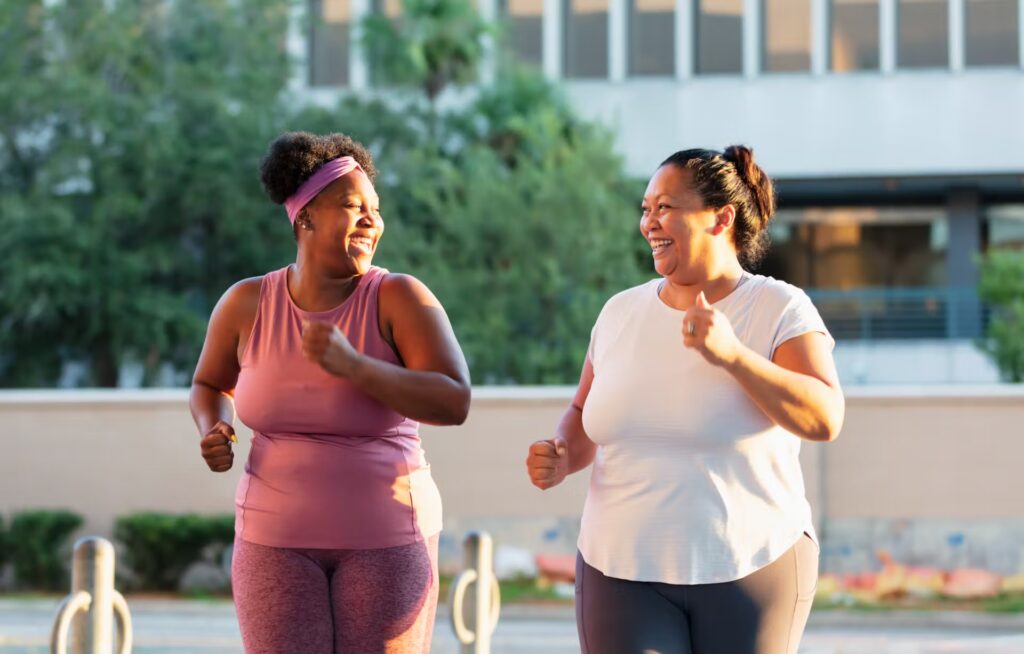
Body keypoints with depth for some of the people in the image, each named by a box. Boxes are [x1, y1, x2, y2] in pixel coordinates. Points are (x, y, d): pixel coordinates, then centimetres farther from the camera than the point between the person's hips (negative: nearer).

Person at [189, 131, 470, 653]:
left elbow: (455, 404, -22)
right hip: (282, 541, 2)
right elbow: (210, 386, 15)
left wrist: (352, 365, -32)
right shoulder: (248, 302, -3)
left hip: (383, 539, -2)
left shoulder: (400, 297, -11)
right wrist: (212, 436, -7)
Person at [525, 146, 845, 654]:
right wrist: (560, 459, -5)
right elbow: (585, 419, 17)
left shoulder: (781, 311, -7)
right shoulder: (621, 313, 6)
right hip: (628, 572, 3)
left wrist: (732, 355, -31)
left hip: (750, 569, -3)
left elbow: (824, 419, -21)